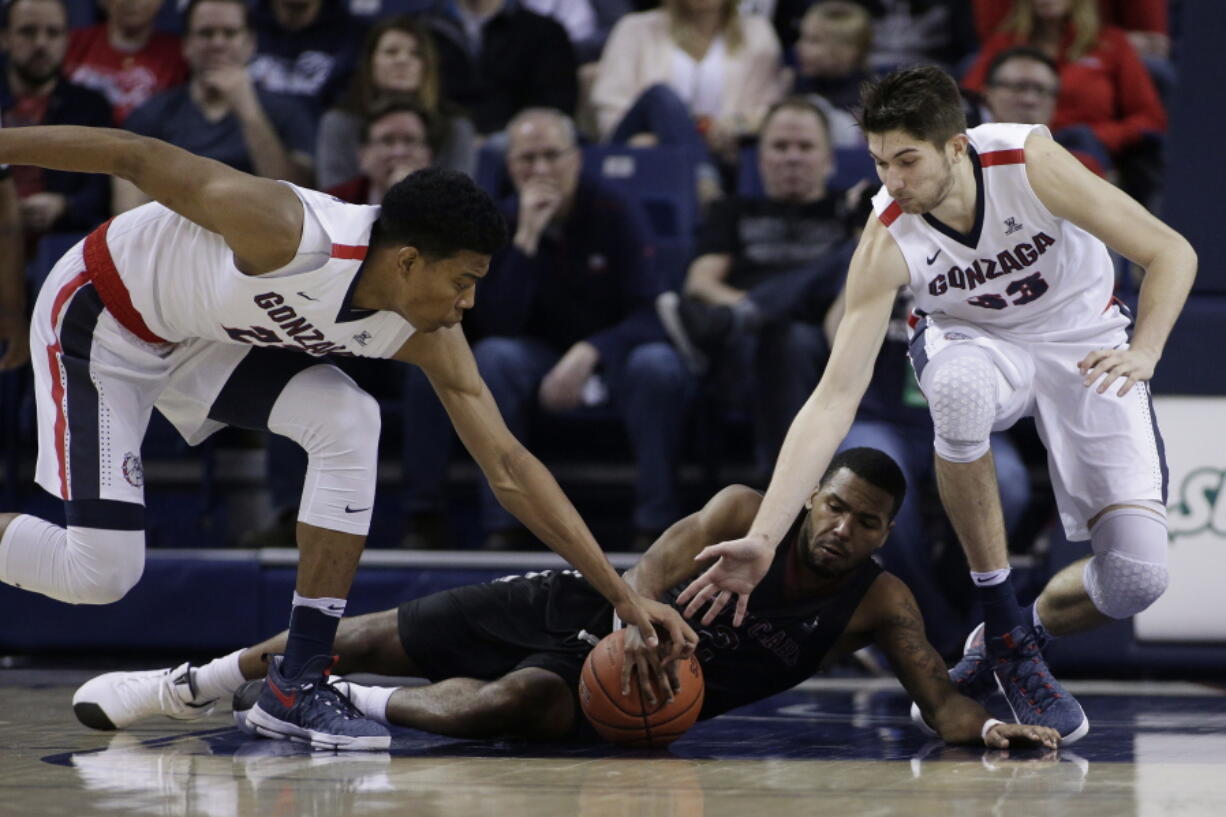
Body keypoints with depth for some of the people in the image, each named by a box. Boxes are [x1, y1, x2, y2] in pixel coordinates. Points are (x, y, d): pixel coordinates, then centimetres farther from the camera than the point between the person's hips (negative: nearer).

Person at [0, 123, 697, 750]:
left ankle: (298, 683, -11)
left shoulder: (426, 337, -17)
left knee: (350, 424, -18)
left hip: (211, 336, 6)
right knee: (100, 572, -16)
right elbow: (137, 157, -25)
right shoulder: (286, 232, -36)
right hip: (100, 316, -6)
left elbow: (509, 468, -14)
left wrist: (624, 595, -18)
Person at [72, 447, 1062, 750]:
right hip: (585, 609, 0)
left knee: (517, 704, -35)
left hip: (638, 701, 0)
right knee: (371, 637, 0)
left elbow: (940, 698, -19)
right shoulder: (745, 511, -13)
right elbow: (651, 574, -21)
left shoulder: (880, 603, -12)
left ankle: (352, 710, -12)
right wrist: (636, 621, -44)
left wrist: (988, 725, -42)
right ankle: (190, 685, 19)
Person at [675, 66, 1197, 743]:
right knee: (958, 387, -41)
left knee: (1136, 575, -19)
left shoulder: (1029, 164, -28)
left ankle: (1029, 631, 17)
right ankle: (1002, 629, -24)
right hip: (975, 345, 0)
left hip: (1085, 345, 0)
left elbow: (1172, 254, -19)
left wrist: (1142, 353, -37)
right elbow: (834, 399, -26)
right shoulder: (887, 241, -25)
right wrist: (763, 537, -34)